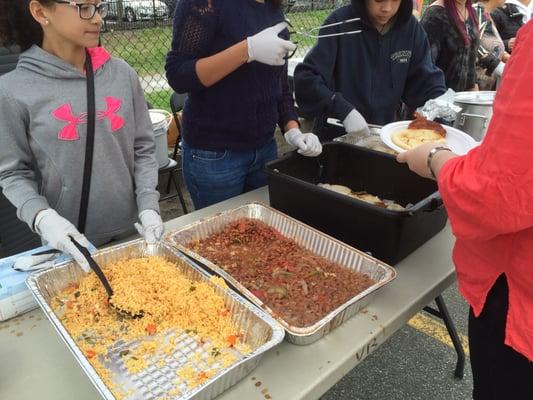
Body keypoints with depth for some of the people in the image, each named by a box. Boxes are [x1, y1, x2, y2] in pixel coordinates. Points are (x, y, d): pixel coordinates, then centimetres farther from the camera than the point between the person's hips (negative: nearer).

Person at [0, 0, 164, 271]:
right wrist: (41, 216, -20)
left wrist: (148, 207, -9)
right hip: (71, 242, -2)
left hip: (133, 231, 3)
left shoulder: (122, 74, -2)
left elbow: (143, 149, 2)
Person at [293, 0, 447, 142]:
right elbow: (306, 78, -21)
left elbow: (425, 80, 1)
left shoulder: (410, 27, -4)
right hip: (336, 137, -3)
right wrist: (344, 111, -31)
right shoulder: (340, 23, -15)